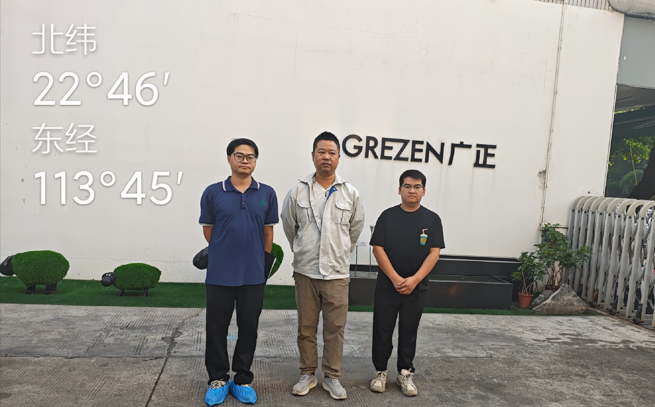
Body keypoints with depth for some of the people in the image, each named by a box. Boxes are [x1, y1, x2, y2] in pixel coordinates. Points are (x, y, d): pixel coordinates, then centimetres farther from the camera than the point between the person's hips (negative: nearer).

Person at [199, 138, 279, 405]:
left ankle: (242, 379, 28)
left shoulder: (267, 194, 1)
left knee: (248, 329, 12)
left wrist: (263, 263, 9)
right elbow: (208, 230, 6)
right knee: (217, 329, 10)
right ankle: (218, 379, 29)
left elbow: (268, 233, 8)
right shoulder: (213, 193, -2)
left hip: (253, 275, 1)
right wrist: (226, 253, 8)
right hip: (219, 274, -1)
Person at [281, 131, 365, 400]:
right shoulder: (298, 191, -1)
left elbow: (356, 226, 14)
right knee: (306, 327, 11)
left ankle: (332, 376, 23)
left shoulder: (350, 193, 0)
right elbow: (288, 225, 12)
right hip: (305, 271, 0)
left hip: (337, 273, 0)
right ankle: (307, 374, 27)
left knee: (335, 328, 6)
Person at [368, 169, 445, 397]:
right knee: (382, 330, 7)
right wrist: (396, 279, -14)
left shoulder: (432, 219, 1)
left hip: (416, 288, 1)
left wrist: (414, 279, -15)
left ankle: (405, 373, 26)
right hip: (387, 285, 0)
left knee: (409, 332, 12)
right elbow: (378, 249, -6)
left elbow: (434, 253, -4)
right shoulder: (388, 216, -1)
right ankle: (381, 371, 23)